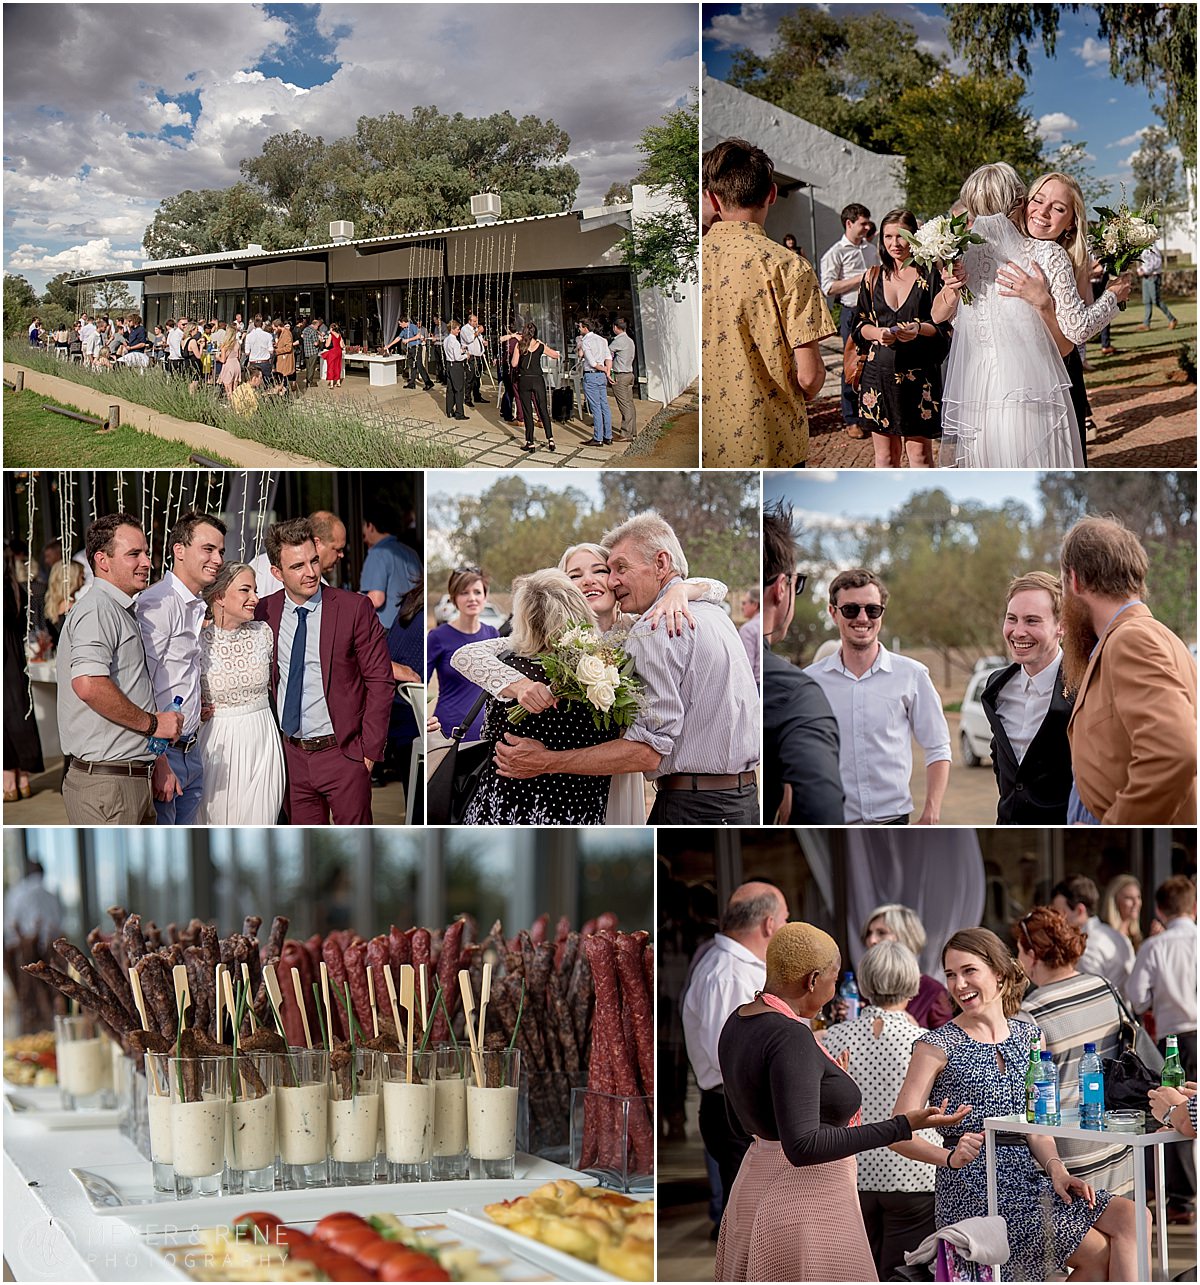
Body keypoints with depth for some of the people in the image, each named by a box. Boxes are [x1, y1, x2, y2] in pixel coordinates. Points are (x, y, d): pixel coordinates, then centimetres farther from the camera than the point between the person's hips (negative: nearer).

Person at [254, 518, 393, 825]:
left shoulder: (354, 609, -9)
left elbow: (379, 681, -6)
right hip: (292, 754, 4)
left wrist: (370, 750, -9)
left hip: (343, 753, -4)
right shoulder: (265, 611, 2)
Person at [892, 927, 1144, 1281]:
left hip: (1026, 1175, 6)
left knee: (1130, 1218, -15)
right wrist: (951, 1157, -28)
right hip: (972, 1189, -6)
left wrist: (1056, 1169, -7)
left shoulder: (1027, 1037, 13)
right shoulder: (937, 1046, -4)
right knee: (1097, 1252, -17)